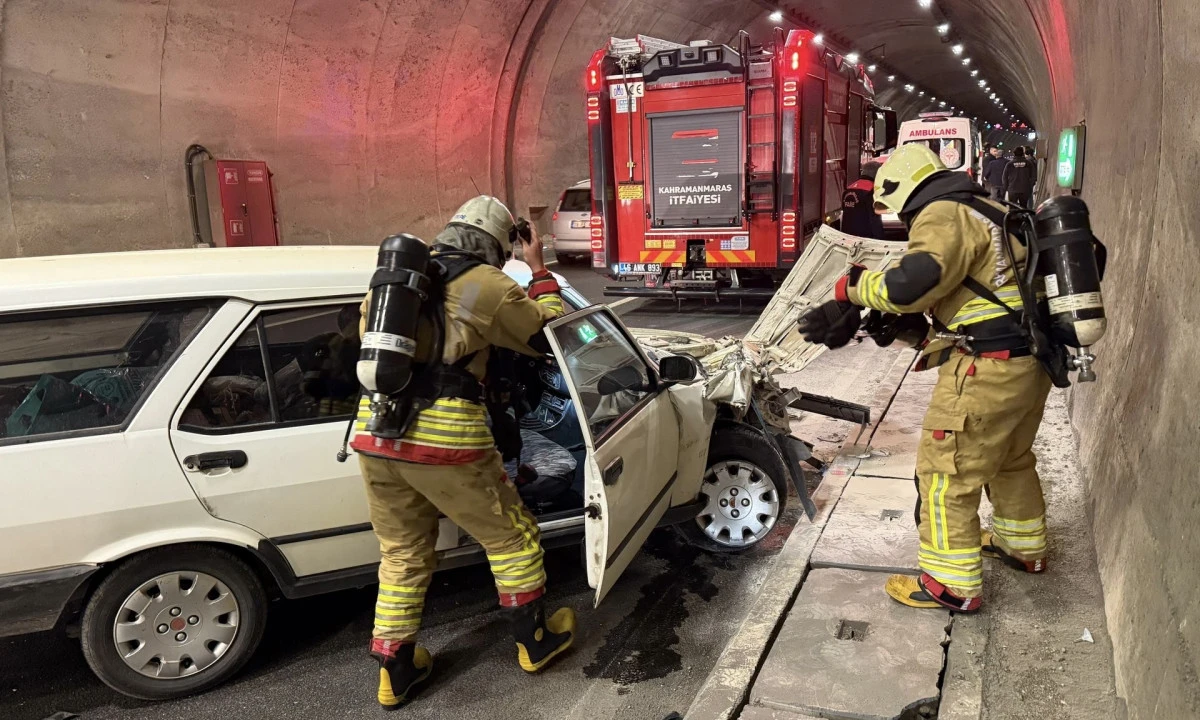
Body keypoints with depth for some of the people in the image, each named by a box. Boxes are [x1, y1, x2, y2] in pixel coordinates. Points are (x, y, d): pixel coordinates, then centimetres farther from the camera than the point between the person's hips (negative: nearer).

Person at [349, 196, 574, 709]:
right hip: (443, 437, -5)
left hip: (374, 432, 6)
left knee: (402, 557, 21)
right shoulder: (487, 285, -2)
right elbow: (548, 335, 10)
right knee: (511, 536, 17)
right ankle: (535, 642, 32)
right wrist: (539, 271, 20)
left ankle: (395, 673, 30)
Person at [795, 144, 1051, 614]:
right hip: (1030, 360, 10)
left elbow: (910, 284, -28)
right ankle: (1025, 546, 46)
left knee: (946, 471, 0)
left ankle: (952, 584, 8)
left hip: (988, 368, -10)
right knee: (1011, 458, 27)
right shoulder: (983, 212, 17)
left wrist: (855, 287, -12)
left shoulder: (943, 216, -13)